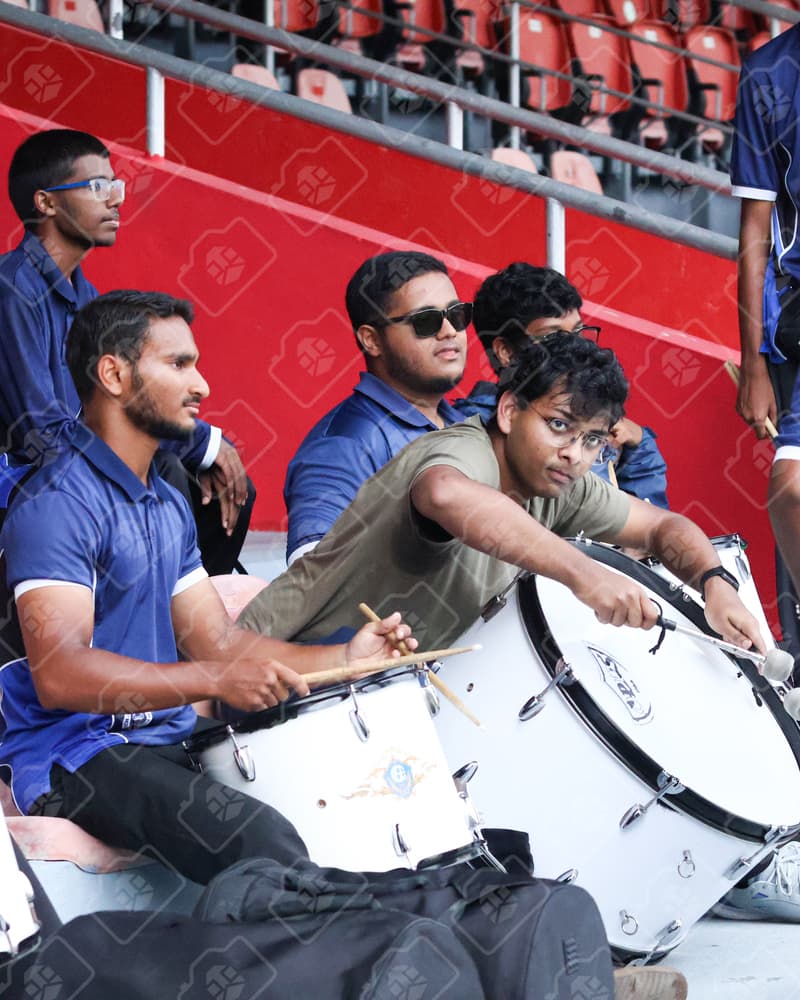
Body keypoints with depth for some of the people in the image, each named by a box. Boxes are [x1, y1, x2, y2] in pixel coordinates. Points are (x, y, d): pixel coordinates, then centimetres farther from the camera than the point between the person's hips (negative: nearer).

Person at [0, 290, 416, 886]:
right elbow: (59, 673, -25)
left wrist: (341, 659, -2)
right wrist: (217, 680, -34)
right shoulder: (58, 506, -14)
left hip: (167, 743, 9)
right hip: (77, 755, -9)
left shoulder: (168, 506, 17)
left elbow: (217, 641, 13)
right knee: (257, 838, -29)